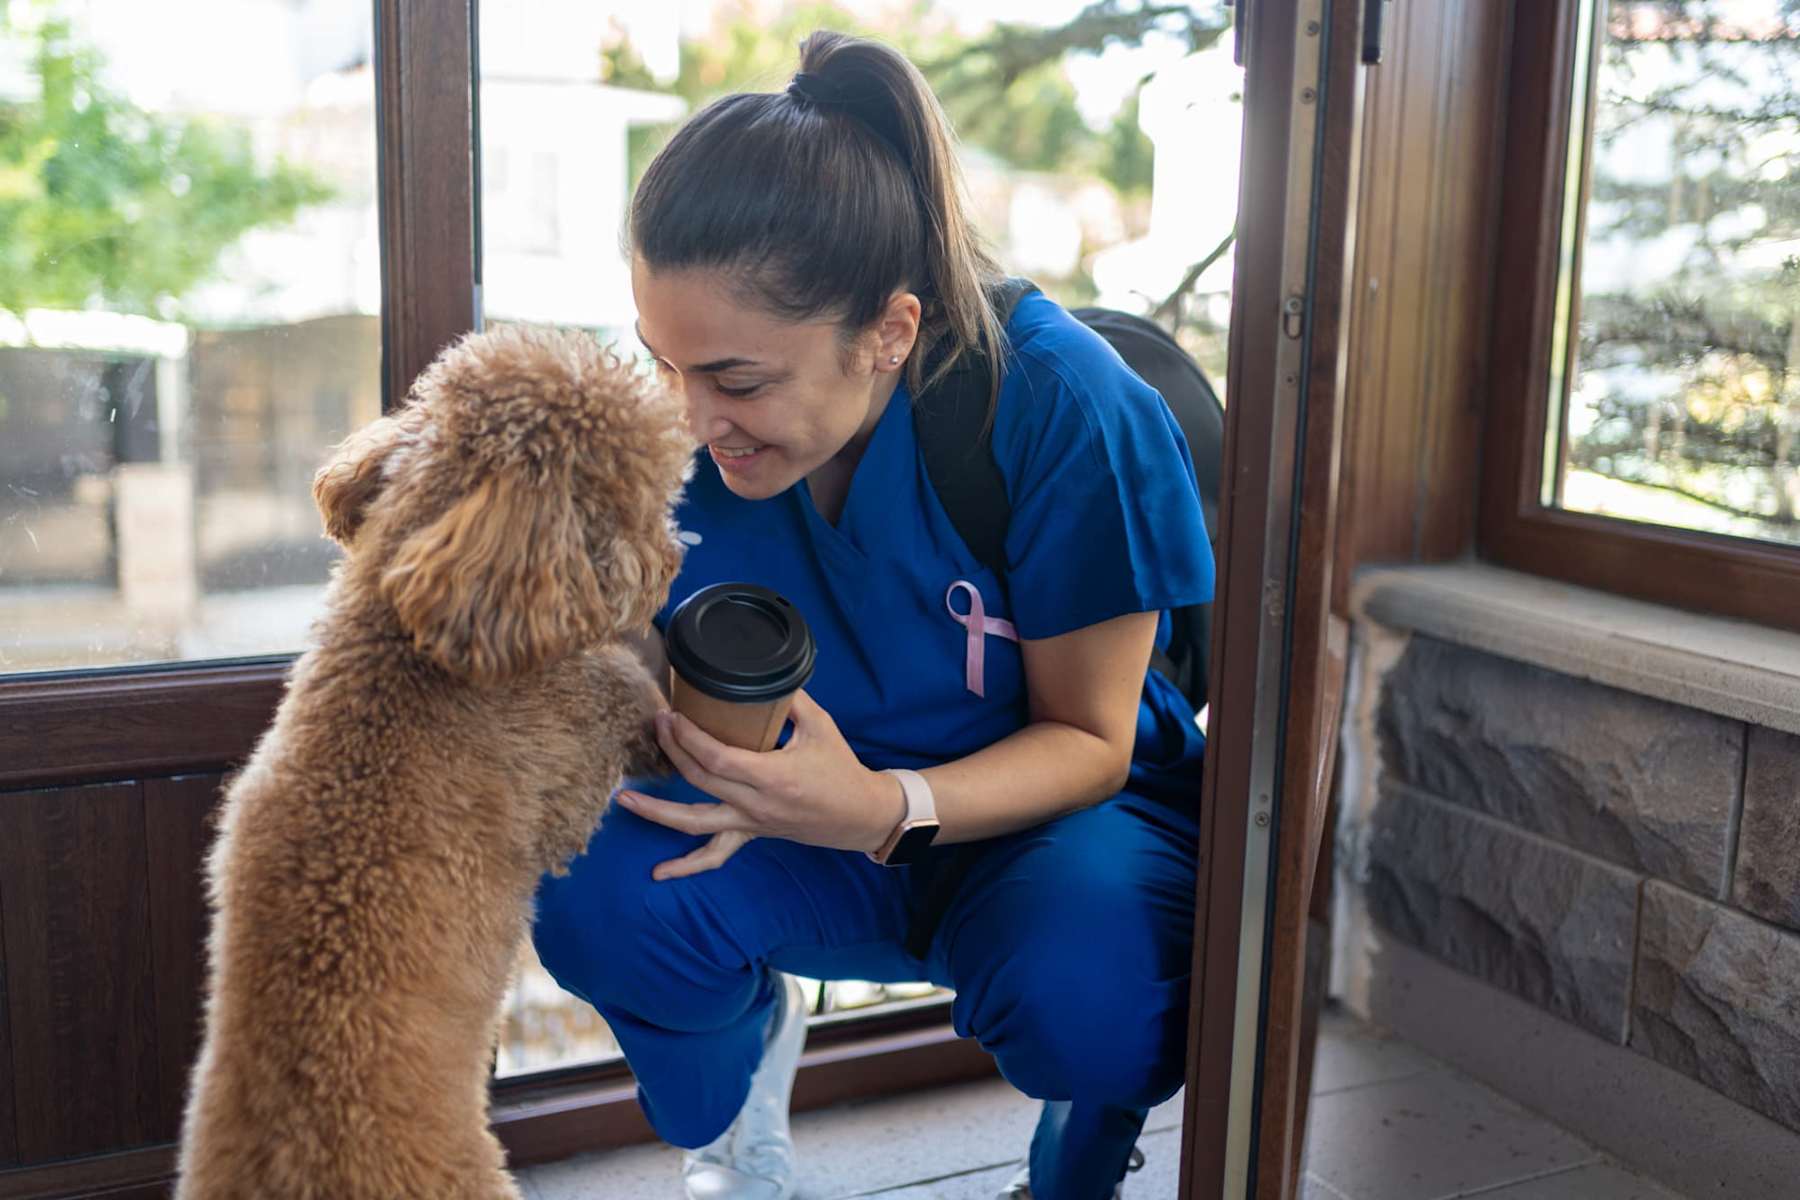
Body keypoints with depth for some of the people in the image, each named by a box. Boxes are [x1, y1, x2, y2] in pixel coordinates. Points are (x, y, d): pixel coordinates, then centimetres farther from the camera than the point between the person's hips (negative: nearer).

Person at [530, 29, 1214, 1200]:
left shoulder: (1061, 407, -26)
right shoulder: (679, 429, -16)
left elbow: (1088, 738, -17)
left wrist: (885, 808, -36)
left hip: (1051, 804, -2)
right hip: (812, 804, 3)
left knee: (1084, 1000, -35)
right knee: (595, 888, -26)